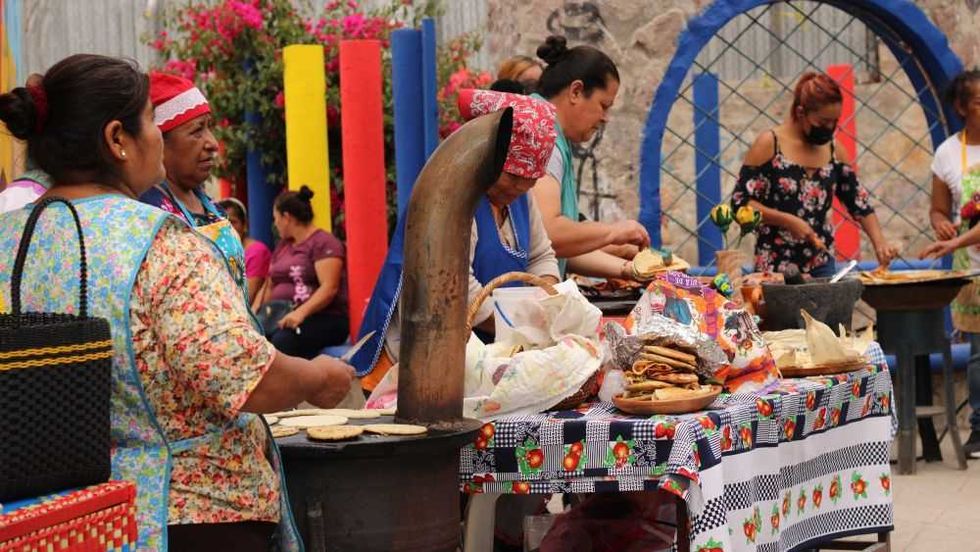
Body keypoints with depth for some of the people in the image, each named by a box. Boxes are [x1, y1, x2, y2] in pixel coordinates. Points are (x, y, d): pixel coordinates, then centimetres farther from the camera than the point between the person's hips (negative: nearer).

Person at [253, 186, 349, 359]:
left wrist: (301, 312, -29)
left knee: (282, 341, -38)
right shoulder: (282, 246, 23)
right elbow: (269, 286, 22)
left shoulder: (324, 243, -3)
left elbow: (329, 288, -15)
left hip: (323, 317, -7)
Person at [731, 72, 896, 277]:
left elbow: (859, 201, 13)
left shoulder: (834, 150, 7)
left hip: (822, 266, 5)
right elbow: (740, 202, -8)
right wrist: (788, 220, -17)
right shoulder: (769, 144, -6)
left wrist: (879, 243, -1)